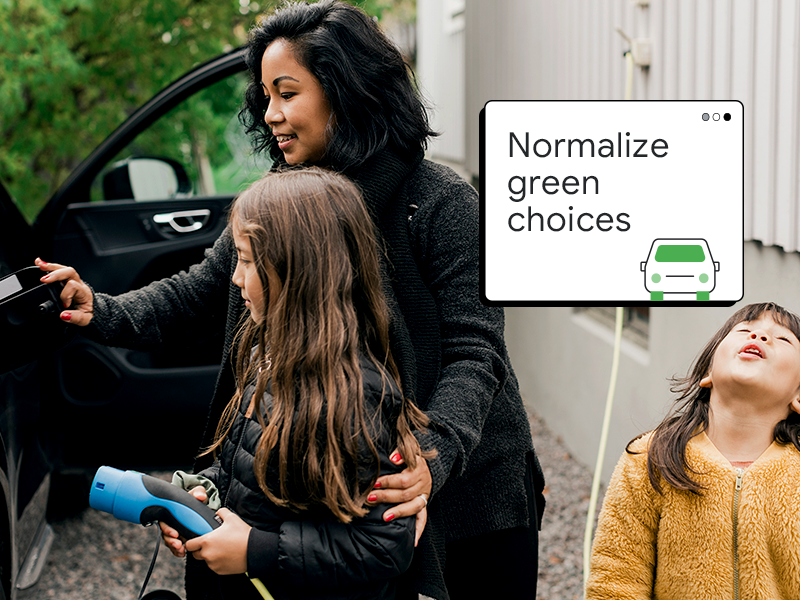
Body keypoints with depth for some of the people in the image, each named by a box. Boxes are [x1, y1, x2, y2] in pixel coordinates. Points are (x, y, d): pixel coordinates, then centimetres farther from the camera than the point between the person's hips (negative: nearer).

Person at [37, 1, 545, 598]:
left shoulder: (440, 202, -16)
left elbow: (475, 352, -21)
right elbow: (202, 292, 5)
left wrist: (434, 457, -37)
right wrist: (103, 313, -14)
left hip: (464, 489, -4)